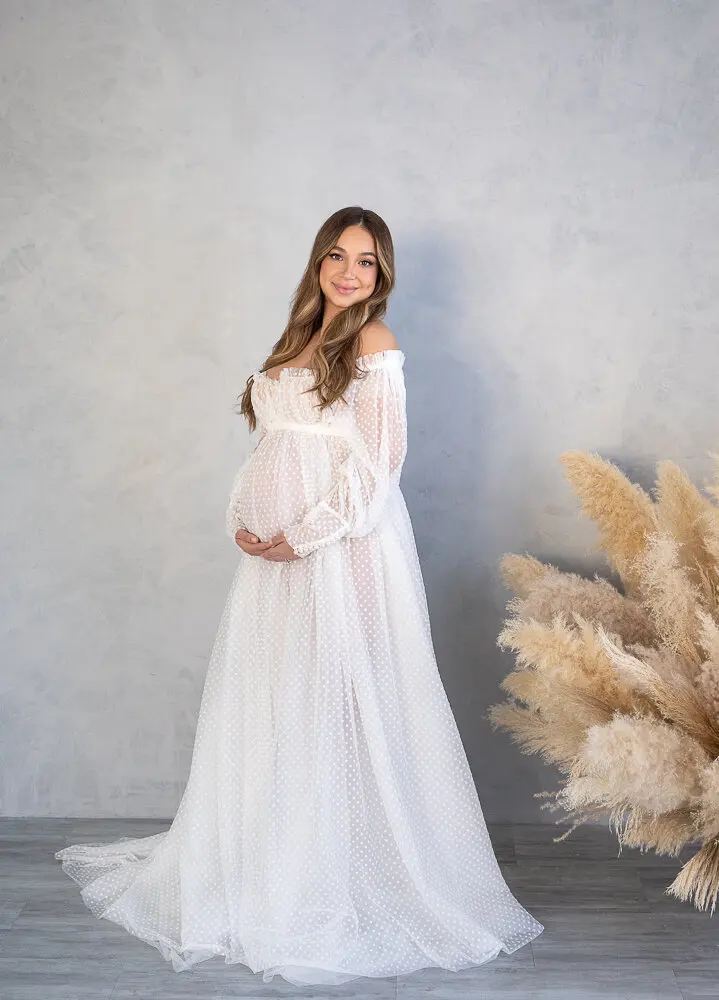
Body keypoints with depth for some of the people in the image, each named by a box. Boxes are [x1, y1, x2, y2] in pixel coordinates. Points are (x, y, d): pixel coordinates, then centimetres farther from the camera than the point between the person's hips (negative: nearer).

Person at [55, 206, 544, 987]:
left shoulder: (374, 344, -5)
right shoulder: (299, 340, 17)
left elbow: (376, 464, -13)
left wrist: (301, 537, -14)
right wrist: (241, 520, 2)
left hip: (342, 551, -8)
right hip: (273, 552, 8)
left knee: (335, 705, -3)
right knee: (262, 703, 12)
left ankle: (339, 879, 11)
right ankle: (261, 868, 27)